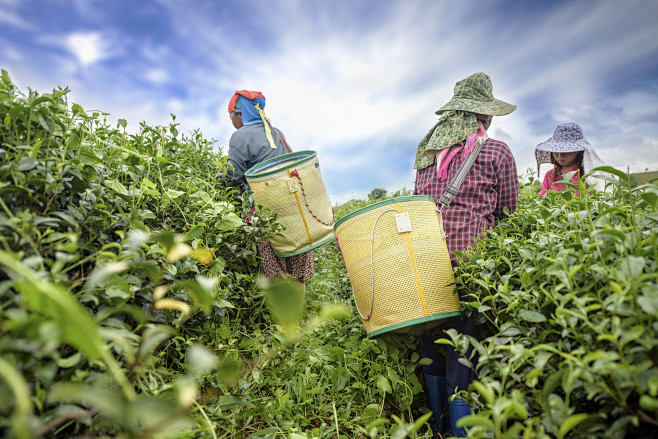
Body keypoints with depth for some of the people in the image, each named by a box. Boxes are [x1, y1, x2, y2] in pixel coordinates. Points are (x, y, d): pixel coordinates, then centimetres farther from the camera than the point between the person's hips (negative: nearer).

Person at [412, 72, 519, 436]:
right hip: (470, 265, -5)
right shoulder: (497, 152, 1)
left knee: (432, 356, 17)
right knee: (461, 363, 5)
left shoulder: (425, 153, 14)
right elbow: (507, 215, 7)